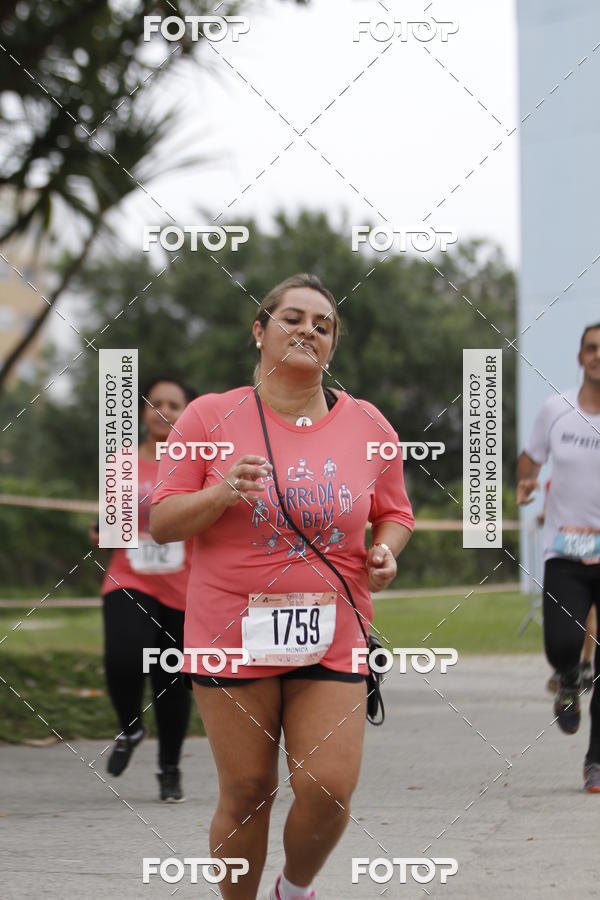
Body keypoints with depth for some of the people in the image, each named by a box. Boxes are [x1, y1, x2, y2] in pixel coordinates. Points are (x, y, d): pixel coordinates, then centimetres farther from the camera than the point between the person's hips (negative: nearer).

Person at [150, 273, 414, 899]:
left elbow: (394, 511, 20)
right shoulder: (210, 417, -1)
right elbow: (161, 523, 0)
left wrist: (386, 550, -2)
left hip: (330, 638, 2)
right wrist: (222, 494, -18)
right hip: (234, 631, -2)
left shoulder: (367, 426, 7)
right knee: (246, 793, 2)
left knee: (329, 789, -7)